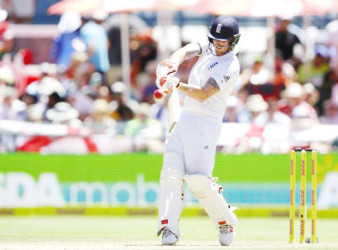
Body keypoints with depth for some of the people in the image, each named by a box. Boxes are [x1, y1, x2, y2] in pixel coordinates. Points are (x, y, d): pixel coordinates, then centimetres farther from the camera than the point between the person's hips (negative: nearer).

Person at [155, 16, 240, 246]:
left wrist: (177, 85, -33)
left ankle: (226, 222, 9)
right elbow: (186, 51, -4)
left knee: (199, 180, -13)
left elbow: (203, 95, -20)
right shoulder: (209, 48, 12)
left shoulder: (230, 67, -12)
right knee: (171, 172, -7)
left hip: (206, 124, -7)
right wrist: (172, 66, -24)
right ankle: (169, 228, -13)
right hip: (184, 120, 7)